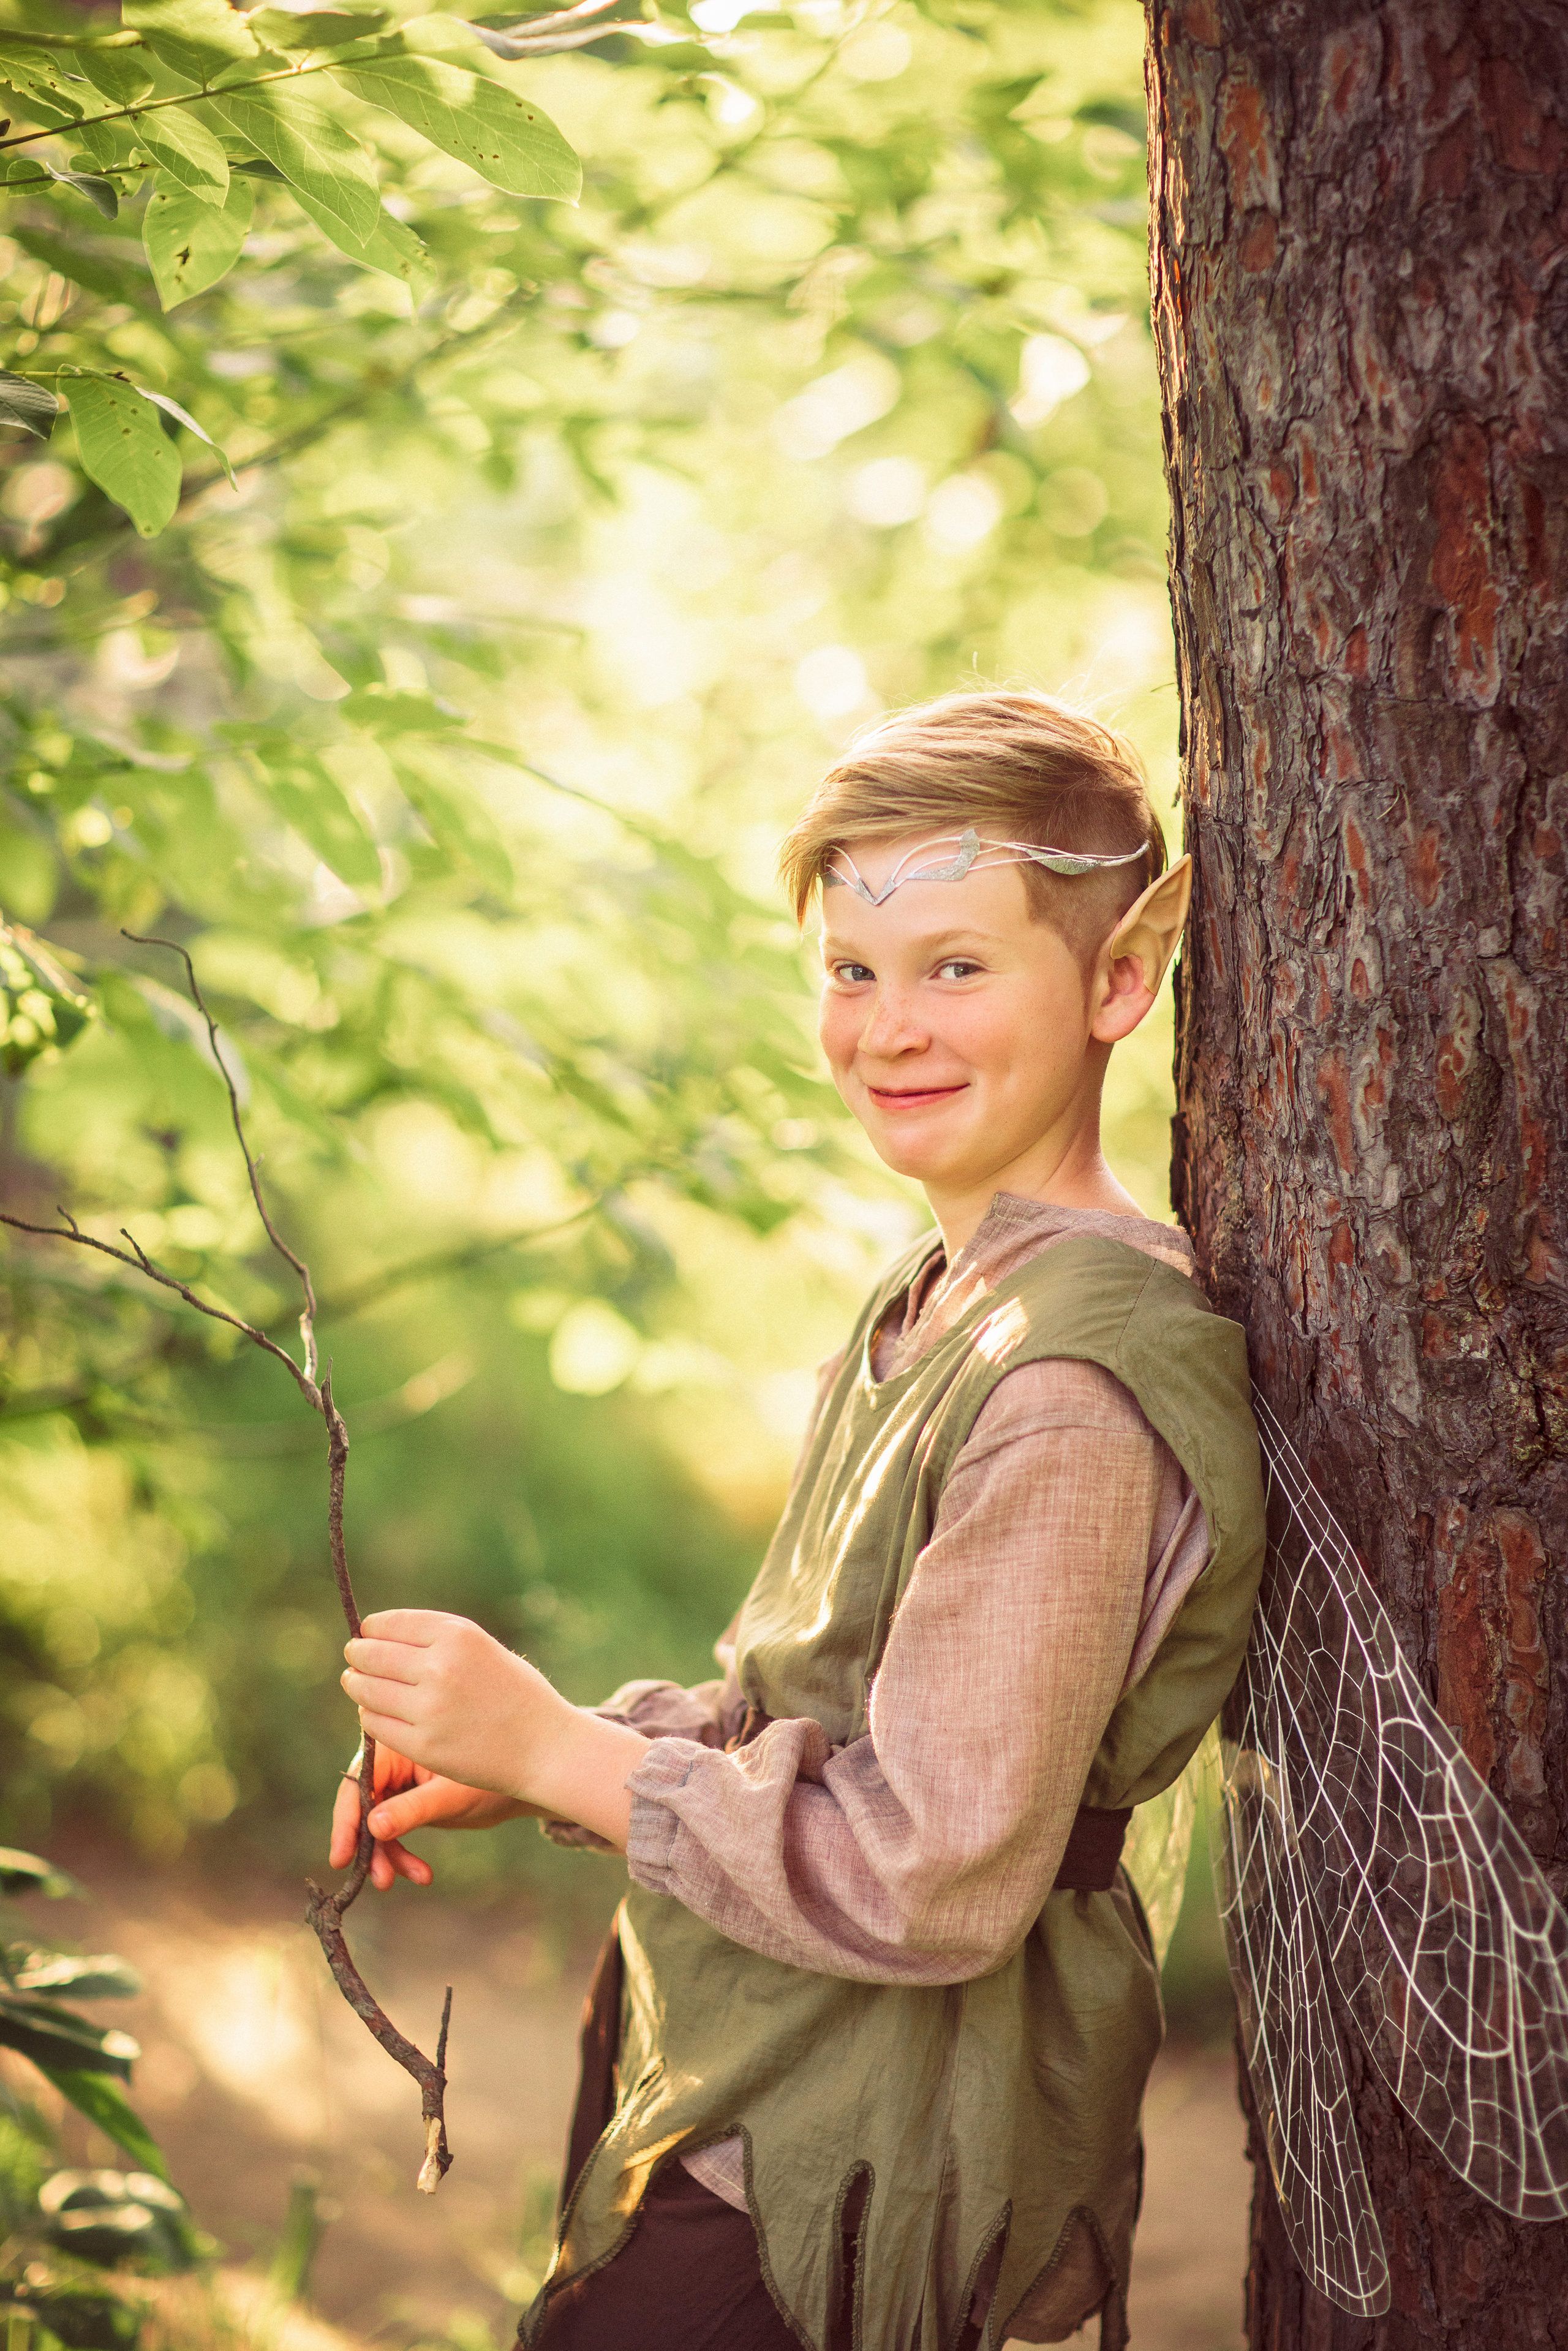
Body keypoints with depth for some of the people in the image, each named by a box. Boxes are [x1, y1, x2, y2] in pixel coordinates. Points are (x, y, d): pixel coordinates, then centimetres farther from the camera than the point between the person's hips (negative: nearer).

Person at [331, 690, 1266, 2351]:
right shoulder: (939, 1296, 7)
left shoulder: (1074, 1393, -23)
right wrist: (513, 1760, 4)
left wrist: (555, 1749, -17)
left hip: (849, 2182, -9)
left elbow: (934, 1884, -24)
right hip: (747, 2086, 9)